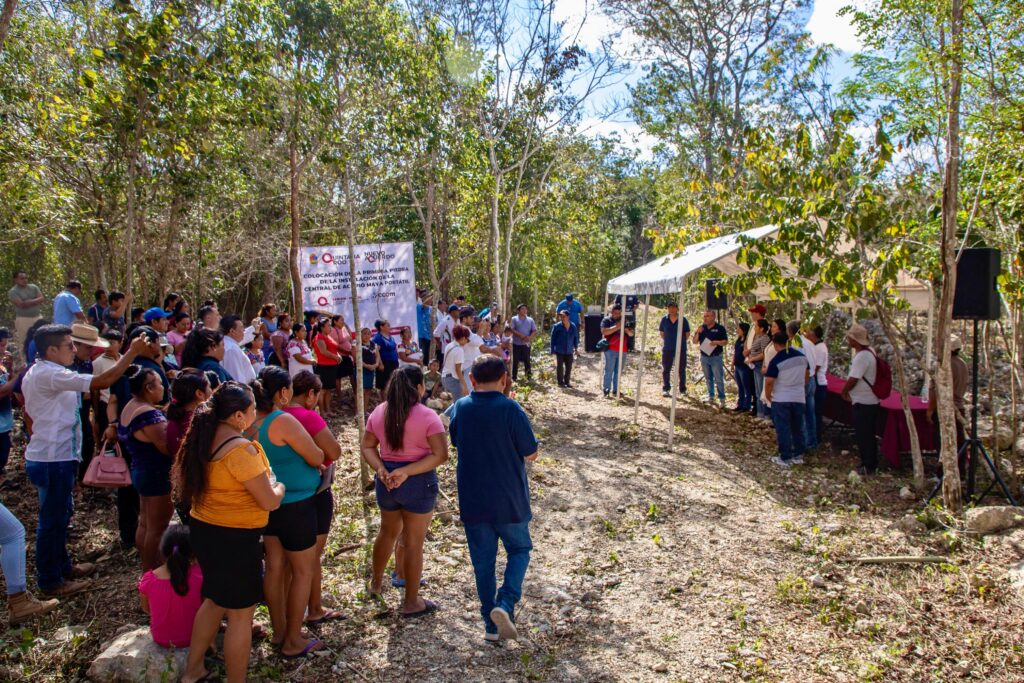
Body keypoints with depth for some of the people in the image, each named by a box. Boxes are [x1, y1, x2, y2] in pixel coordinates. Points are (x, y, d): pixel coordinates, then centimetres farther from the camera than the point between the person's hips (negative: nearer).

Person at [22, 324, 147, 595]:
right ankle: (50, 581, 14)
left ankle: (62, 566, 34)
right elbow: (102, 381, -31)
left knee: (58, 515, 21)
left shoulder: (35, 373, 11)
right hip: (53, 460, -11)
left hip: (50, 456, 11)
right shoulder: (51, 375, -23)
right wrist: (131, 353, -26)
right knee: (52, 520, 2)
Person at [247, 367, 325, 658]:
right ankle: (293, 641, 17)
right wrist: (317, 453, 2)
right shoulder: (283, 421, -25)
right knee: (302, 572, 7)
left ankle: (279, 631, 32)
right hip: (295, 506, -8)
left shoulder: (251, 422, -1)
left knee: (275, 567, 18)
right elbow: (317, 458, -18)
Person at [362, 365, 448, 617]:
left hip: (386, 481, 6)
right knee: (413, 542, 7)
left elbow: (367, 446, 2)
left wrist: (381, 469, -11)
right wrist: (407, 471, -21)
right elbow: (440, 455, -20)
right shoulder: (427, 416, -16)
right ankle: (411, 603, 18)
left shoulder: (379, 412, 1)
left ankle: (376, 582, 46)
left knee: (388, 532, 27)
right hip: (418, 483, -5)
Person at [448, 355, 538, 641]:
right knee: (519, 549, 18)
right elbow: (530, 454, -11)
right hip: (509, 500, -3)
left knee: (483, 561, 15)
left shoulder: (460, 408, -4)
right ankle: (505, 604, -2)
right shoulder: (511, 409, -17)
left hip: (472, 500, 3)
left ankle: (491, 623, 22)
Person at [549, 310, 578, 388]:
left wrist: (576, 348, 14)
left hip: (569, 351, 3)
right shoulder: (556, 326, -8)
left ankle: (567, 382, 23)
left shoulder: (573, 327, 0)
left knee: (569, 367, 9)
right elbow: (553, 339, -3)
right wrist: (552, 350, -4)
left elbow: (576, 337, 14)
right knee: (559, 367, 0)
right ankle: (560, 382, 13)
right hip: (559, 351, -3)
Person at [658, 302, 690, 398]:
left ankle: (682, 390, 19)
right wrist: (668, 341, 7)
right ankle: (666, 389, 8)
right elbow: (661, 332, 12)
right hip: (667, 349, 1)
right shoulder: (664, 319, 0)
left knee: (681, 370, 8)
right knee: (666, 370, 2)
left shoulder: (683, 320, -5)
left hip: (681, 349, -1)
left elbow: (687, 334, 5)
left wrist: (681, 341, 3)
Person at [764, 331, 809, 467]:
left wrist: (768, 396, -2)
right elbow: (807, 374, 15)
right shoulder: (802, 356, 1)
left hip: (781, 400, -5)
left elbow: (769, 382, -17)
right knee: (798, 428, 16)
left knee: (783, 429, 3)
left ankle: (785, 458, 7)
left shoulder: (776, 361, -17)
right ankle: (798, 455, 23)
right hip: (799, 398, 5)